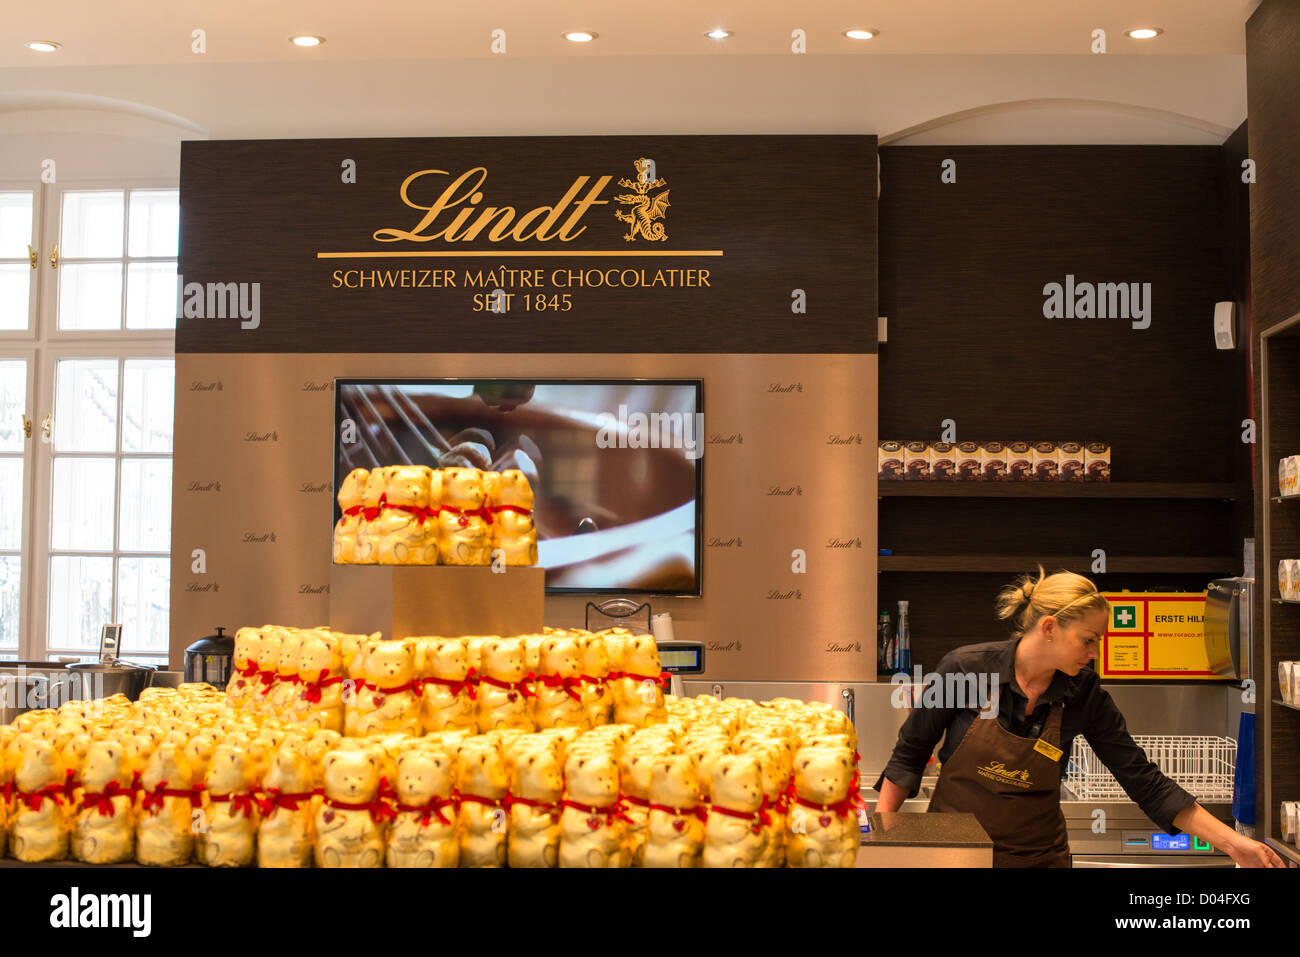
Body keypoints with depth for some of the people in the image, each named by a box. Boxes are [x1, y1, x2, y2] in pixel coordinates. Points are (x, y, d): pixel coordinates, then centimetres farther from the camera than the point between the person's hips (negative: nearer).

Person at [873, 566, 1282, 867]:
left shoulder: (1085, 694, -7)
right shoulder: (965, 667, -15)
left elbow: (1145, 782, -3)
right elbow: (909, 753, -5)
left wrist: (1231, 841, -7)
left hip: (1038, 854, 2)